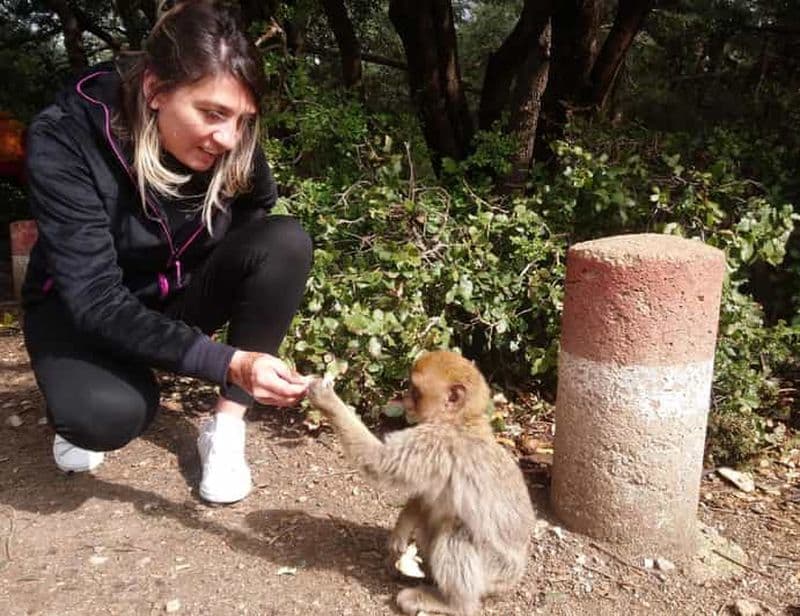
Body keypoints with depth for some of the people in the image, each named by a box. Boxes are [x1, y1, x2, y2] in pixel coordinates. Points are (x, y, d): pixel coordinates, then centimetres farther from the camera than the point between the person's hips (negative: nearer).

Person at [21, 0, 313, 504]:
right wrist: (226, 363, -45)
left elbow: (259, 239, -1)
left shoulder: (231, 143, -18)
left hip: (179, 293, 4)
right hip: (81, 306, -3)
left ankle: (227, 425, -15)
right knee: (109, 415, -35)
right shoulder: (64, 140, -29)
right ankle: (82, 403, 4)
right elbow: (96, 300, -34)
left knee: (288, 242, -25)